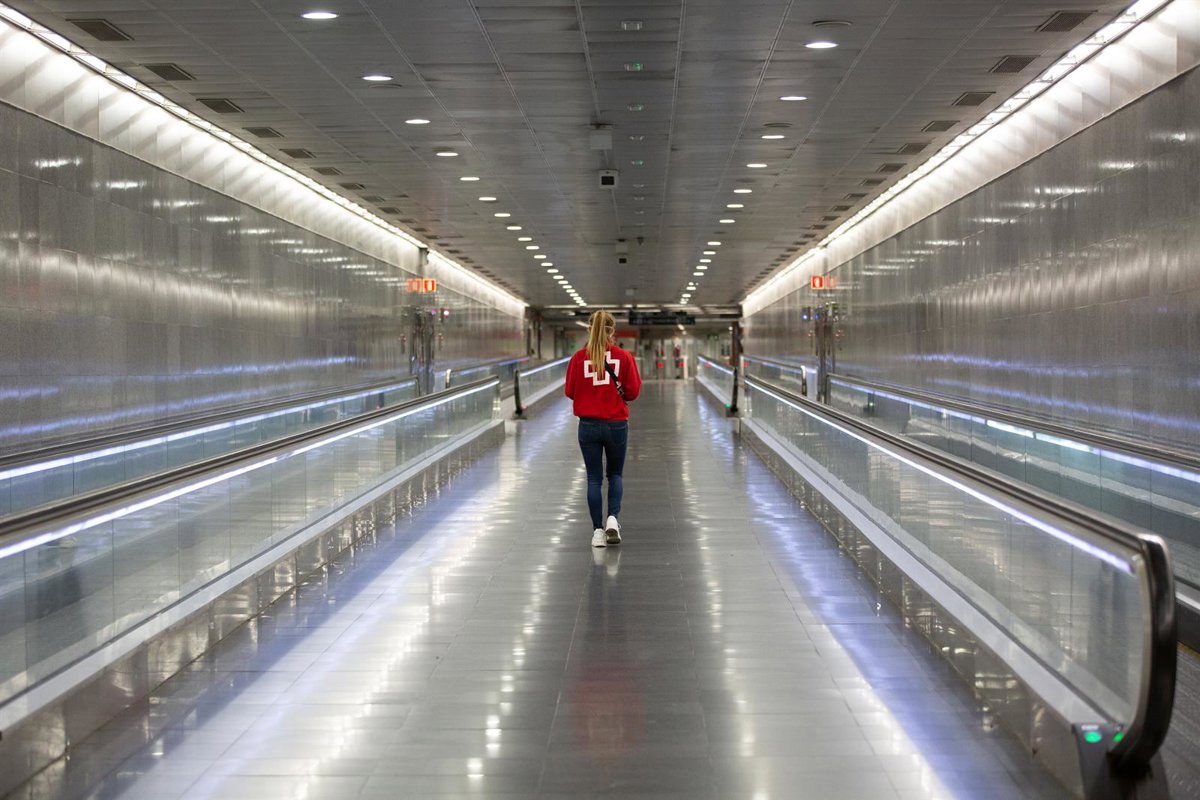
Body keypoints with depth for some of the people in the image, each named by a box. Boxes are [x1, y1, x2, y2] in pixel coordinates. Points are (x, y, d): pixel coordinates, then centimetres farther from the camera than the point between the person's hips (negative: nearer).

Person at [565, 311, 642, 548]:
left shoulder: (578, 358, -5)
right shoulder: (624, 357, -6)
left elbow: (570, 391, 0)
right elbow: (633, 392, -4)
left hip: (588, 425, 0)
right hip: (617, 424, 0)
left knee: (594, 479, 8)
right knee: (615, 474, 17)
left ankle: (598, 530, 6)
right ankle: (613, 518, -3)